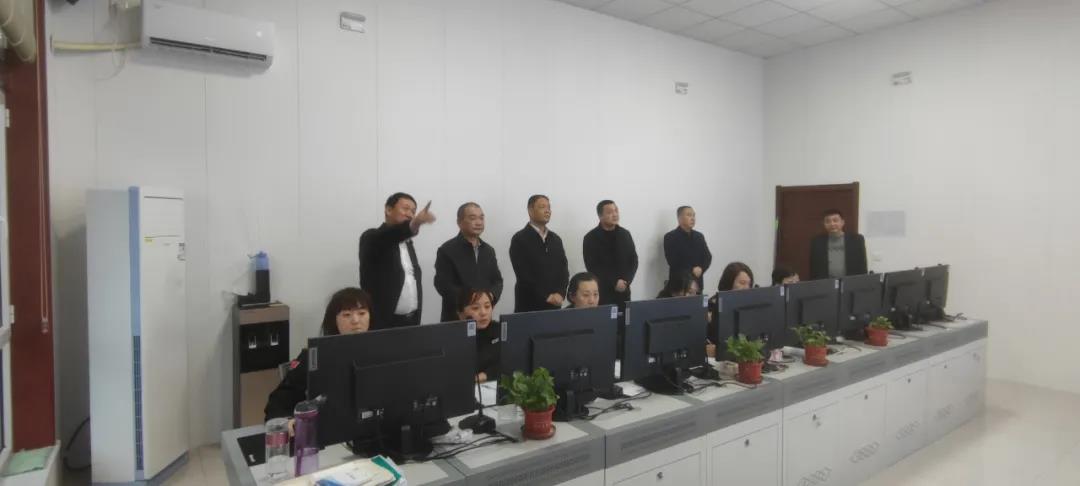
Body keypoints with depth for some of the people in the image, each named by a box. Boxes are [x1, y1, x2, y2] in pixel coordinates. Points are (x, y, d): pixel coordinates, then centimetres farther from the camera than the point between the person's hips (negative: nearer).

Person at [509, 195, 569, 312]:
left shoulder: (556, 239, 11)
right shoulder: (519, 239, -6)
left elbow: (564, 269, 7)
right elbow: (523, 274, -13)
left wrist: (560, 294, -10)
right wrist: (546, 297, -16)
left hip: (554, 305, 5)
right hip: (529, 305, -5)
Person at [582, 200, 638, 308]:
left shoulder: (625, 234, 8)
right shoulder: (590, 238, -4)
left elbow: (634, 261, 9)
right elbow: (592, 267, -9)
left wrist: (626, 281, -7)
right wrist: (614, 283, -14)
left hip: (623, 292, 4)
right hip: (602, 292, -3)